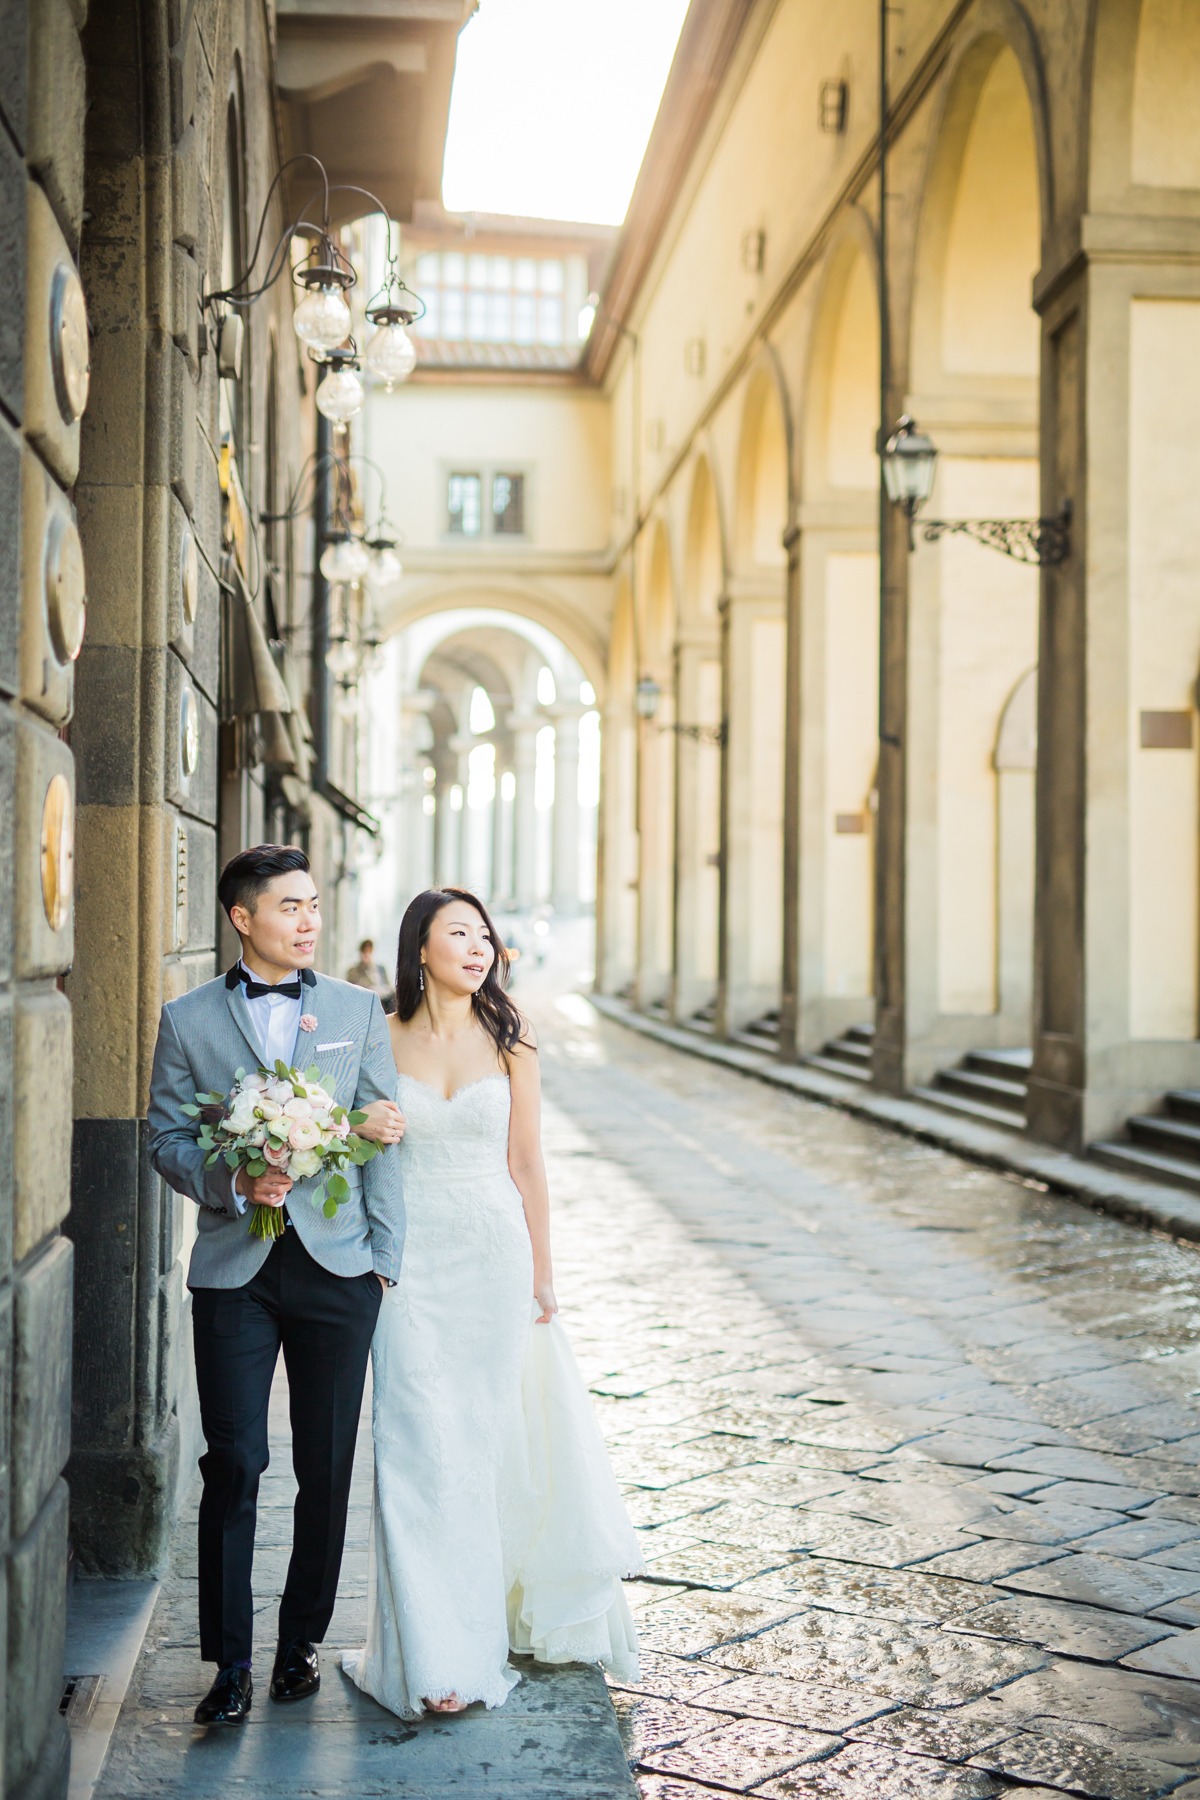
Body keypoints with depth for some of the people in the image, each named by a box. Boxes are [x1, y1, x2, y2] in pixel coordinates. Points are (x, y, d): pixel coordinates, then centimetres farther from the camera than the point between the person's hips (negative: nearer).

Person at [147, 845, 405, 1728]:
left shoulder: (359, 1010, 8)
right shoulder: (188, 1019, 5)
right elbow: (167, 1135, 4)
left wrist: (386, 1254, 1)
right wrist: (232, 1183, -15)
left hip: (337, 1266, 1)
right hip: (235, 1268, -1)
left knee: (327, 1469, 7)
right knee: (233, 1464, -2)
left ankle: (302, 1640, 23)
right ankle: (230, 1662, 9)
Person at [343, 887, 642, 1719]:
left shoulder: (509, 1038, 2)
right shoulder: (382, 1039, 0)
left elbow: (526, 1160, 4)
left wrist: (541, 1272, 4)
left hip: (495, 1252, 1)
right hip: (410, 1256, -1)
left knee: (485, 1437, 8)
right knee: (420, 1442, -3)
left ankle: (487, 1621, 24)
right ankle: (434, 1653, 2)